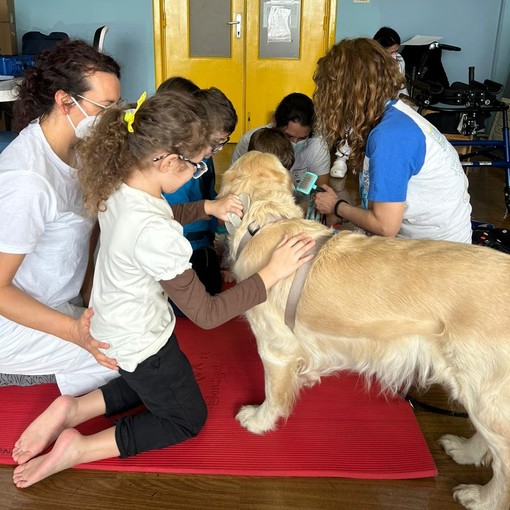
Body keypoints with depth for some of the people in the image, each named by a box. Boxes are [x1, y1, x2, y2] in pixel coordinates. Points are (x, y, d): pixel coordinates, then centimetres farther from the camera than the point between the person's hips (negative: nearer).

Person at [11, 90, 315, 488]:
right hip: (140, 344, -8)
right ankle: (78, 449, 9)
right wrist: (274, 272, -26)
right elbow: (206, 314, -29)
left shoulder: (118, 186, -12)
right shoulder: (154, 234, -38)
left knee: (157, 385, 34)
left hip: (112, 326, 8)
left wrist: (208, 207, -2)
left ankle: (73, 409, 19)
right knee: (189, 419, 19)